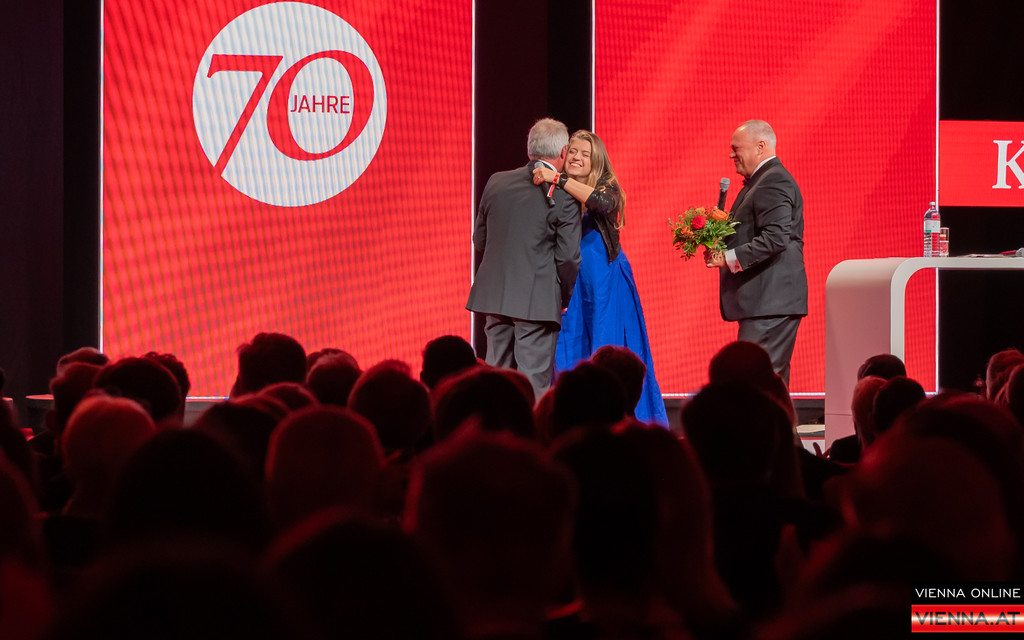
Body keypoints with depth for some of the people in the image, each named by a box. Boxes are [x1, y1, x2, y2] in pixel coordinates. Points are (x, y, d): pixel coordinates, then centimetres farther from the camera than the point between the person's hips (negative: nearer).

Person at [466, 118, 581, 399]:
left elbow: (479, 241, 13)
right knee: (535, 380, -3)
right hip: (538, 299, -5)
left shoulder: (496, 182, 6)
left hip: (494, 294, 5)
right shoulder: (563, 197, -10)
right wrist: (564, 297, 6)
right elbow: (568, 257, -9)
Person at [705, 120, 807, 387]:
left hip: (770, 301, -11)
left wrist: (729, 258, -21)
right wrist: (723, 246, 8)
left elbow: (776, 237, -23)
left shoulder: (773, 182, -13)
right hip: (767, 300, 11)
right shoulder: (762, 180, 21)